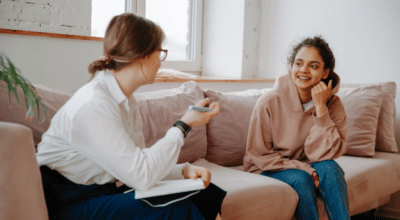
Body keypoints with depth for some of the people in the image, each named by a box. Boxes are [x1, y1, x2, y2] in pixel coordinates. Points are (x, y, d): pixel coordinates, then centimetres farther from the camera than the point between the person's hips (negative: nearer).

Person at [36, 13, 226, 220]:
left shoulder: (126, 101, 7)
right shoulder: (93, 104, -23)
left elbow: (135, 165, 7)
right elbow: (141, 175, -27)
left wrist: (184, 170, -9)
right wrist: (183, 125, -18)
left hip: (104, 191, 9)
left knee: (203, 193, -3)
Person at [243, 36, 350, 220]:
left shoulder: (332, 104, -9)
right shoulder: (268, 103, -17)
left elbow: (324, 154, -17)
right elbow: (259, 155, -10)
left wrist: (321, 108, -25)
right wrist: (302, 168, -21)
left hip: (306, 168, 3)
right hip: (268, 170, -2)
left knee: (329, 168, -28)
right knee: (300, 179, -31)